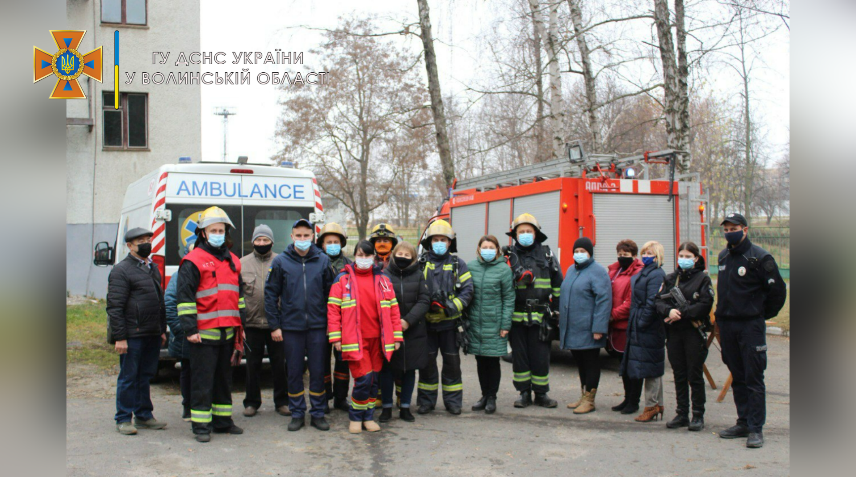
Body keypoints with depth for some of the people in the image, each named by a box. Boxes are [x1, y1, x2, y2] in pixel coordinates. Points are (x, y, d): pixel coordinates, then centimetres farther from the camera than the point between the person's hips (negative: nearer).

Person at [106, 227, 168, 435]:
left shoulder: (153, 268, 17)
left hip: (152, 335, 7)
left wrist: (162, 330, 21)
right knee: (128, 377, 0)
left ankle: (144, 416, 22)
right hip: (132, 336, -7)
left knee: (146, 375, 13)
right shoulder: (121, 270, -8)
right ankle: (123, 420, 10)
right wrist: (119, 337, -16)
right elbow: (114, 306, -12)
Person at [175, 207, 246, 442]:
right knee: (203, 380, -2)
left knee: (224, 378, 14)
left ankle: (222, 421, 24)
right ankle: (200, 425, 5)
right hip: (204, 332, -7)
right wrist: (190, 329, -15)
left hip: (228, 332, 7)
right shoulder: (192, 261, -6)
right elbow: (185, 298, -10)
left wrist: (240, 325, 18)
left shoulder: (233, 261, 15)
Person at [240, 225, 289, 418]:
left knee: (279, 364, 5)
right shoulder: (243, 263, 7)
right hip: (252, 323, 1)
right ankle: (251, 402, 21)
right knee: (253, 365, 8)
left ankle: (281, 402, 17)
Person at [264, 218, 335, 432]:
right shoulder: (281, 262, 1)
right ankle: (297, 414, 18)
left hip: (317, 326, 0)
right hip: (291, 326, 0)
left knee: (318, 371, 5)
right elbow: (270, 294, 2)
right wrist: (274, 325, -3)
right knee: (294, 372, 7)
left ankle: (318, 413, 16)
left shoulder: (323, 261, 3)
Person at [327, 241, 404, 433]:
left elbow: (393, 308, 11)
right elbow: (333, 308, -1)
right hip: (355, 339, -3)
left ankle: (368, 416, 23)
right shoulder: (343, 279, 1)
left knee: (374, 379, 8)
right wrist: (335, 337, -7)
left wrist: (397, 336, 6)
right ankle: (355, 418, 9)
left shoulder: (383, 279, 10)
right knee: (363, 379, -10)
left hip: (377, 338, 4)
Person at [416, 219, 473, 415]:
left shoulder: (458, 264, 6)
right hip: (426, 322, 0)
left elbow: (467, 291, 0)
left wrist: (452, 307, -15)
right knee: (427, 362, 5)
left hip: (450, 322, 0)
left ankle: (453, 401, 17)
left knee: (452, 362, 6)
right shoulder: (420, 264, 5)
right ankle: (426, 401, 16)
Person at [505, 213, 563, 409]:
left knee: (540, 356, 2)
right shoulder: (510, 257, 7)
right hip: (517, 316, 1)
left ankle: (541, 393, 14)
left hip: (540, 315, -1)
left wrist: (556, 310, 7)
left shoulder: (547, 254, 9)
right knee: (520, 355, 6)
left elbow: (557, 284, 11)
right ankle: (524, 393, 16)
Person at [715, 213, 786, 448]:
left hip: (751, 325, -6)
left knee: (753, 378, -4)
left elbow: (778, 290, -6)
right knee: (738, 378, 12)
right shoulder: (723, 257, 12)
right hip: (726, 325, 6)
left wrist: (763, 314, 2)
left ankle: (756, 428, -1)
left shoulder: (759, 257, -9)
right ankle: (743, 422, 20)